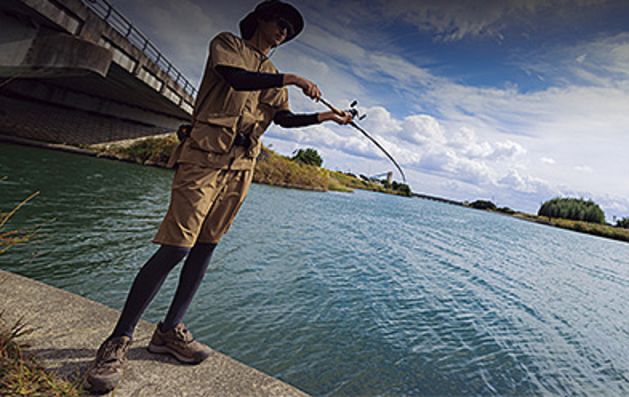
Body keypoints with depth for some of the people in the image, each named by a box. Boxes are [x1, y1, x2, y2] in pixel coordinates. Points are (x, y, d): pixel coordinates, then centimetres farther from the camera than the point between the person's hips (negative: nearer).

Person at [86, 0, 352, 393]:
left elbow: (284, 117, 21)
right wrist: (289, 78, -10)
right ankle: (119, 339, 1)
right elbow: (236, 78, -11)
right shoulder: (226, 43, 10)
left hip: (242, 165, 7)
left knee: (206, 246, 4)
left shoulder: (271, 73, 27)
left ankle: (170, 330, 16)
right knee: (176, 247, -13)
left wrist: (324, 116, 13)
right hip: (206, 154, -6)